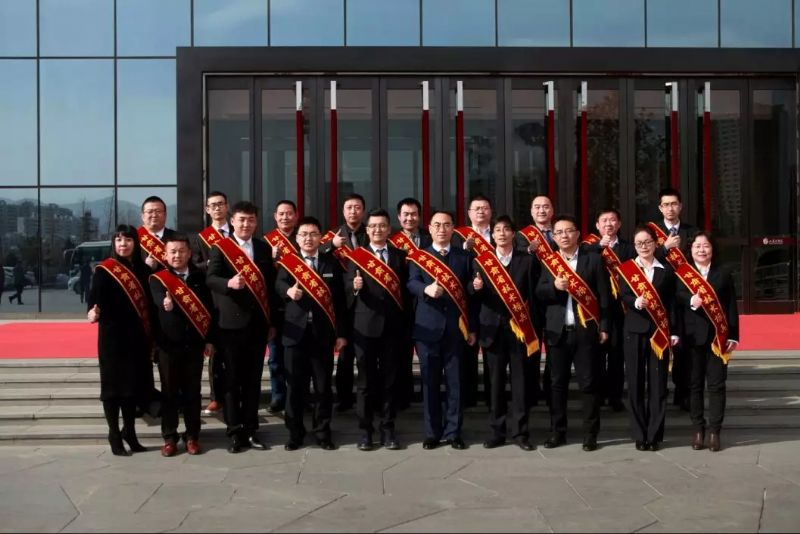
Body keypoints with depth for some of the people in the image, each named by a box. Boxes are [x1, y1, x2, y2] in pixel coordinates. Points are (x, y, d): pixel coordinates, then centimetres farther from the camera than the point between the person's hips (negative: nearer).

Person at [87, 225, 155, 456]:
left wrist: (152, 337, 8)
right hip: (113, 335, -5)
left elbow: (149, 303, 11)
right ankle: (114, 435, 10)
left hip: (137, 336, 5)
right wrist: (94, 312, -39)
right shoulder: (104, 270, -6)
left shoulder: (143, 269, 8)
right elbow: (95, 298, -16)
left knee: (134, 383, 10)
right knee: (113, 384, 1)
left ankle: (129, 431, 23)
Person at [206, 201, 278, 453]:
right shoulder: (220, 248, -1)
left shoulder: (264, 248, 11)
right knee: (232, 379, 2)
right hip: (231, 322, -3)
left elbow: (271, 284, 12)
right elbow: (210, 278, -15)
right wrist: (229, 283, -37)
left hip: (258, 322, 4)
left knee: (253, 379, 8)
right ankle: (234, 431, 9)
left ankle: (250, 430, 16)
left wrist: (272, 321, 10)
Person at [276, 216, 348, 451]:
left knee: (323, 386, 7)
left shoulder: (332, 263, 7)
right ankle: (295, 432, 17)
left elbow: (339, 299, 5)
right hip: (295, 333, 0)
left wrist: (341, 333, 2)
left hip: (323, 333, 1)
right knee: (295, 386, 6)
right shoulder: (287, 262, 5)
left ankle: (323, 432, 18)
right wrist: (289, 291, -37)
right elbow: (279, 285, -14)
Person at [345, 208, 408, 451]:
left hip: (393, 325, 2)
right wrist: (355, 286, -26)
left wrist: (406, 321, 0)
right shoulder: (356, 255, 4)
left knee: (390, 379, 6)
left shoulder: (400, 255, 10)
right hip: (365, 325, -1)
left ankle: (388, 428, 15)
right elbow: (347, 287, -3)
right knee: (366, 379, 4)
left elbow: (405, 287, 7)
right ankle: (365, 429, 12)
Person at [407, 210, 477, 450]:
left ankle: (453, 432, 12)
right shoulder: (418, 256, 6)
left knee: (455, 381, 3)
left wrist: (472, 328, 5)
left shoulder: (464, 257, 10)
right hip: (427, 327, -1)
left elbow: (470, 293, 9)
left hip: (456, 327, 1)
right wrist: (426, 289, -33)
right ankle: (432, 432, 13)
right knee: (430, 381, 4)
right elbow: (411, 283, -10)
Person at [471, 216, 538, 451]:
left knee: (520, 381, 2)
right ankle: (497, 431, 13)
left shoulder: (527, 260, 5)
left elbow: (532, 294, 4)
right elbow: (477, 297, 5)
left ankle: (520, 432, 8)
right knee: (495, 381, 5)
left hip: (519, 328, -1)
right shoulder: (482, 260, 7)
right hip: (493, 329, 1)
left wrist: (531, 326, -3)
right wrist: (476, 288, -18)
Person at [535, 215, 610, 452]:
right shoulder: (547, 261, 8)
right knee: (557, 383, 7)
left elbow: (604, 296, 1)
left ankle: (590, 434, 10)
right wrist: (554, 286, -19)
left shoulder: (593, 259, 2)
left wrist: (604, 327, -4)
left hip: (586, 330, -2)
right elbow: (539, 293, 1)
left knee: (589, 383, 2)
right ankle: (557, 432, 17)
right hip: (557, 331, 2)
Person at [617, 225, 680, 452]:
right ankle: (639, 435, 10)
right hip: (634, 331, 0)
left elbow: (671, 303, 6)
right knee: (636, 383, 2)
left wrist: (674, 332, 0)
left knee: (658, 383, 1)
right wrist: (635, 302, -28)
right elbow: (623, 296, -7)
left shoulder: (666, 270, 8)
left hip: (660, 332, 0)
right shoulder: (625, 269, 5)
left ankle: (654, 435, 8)